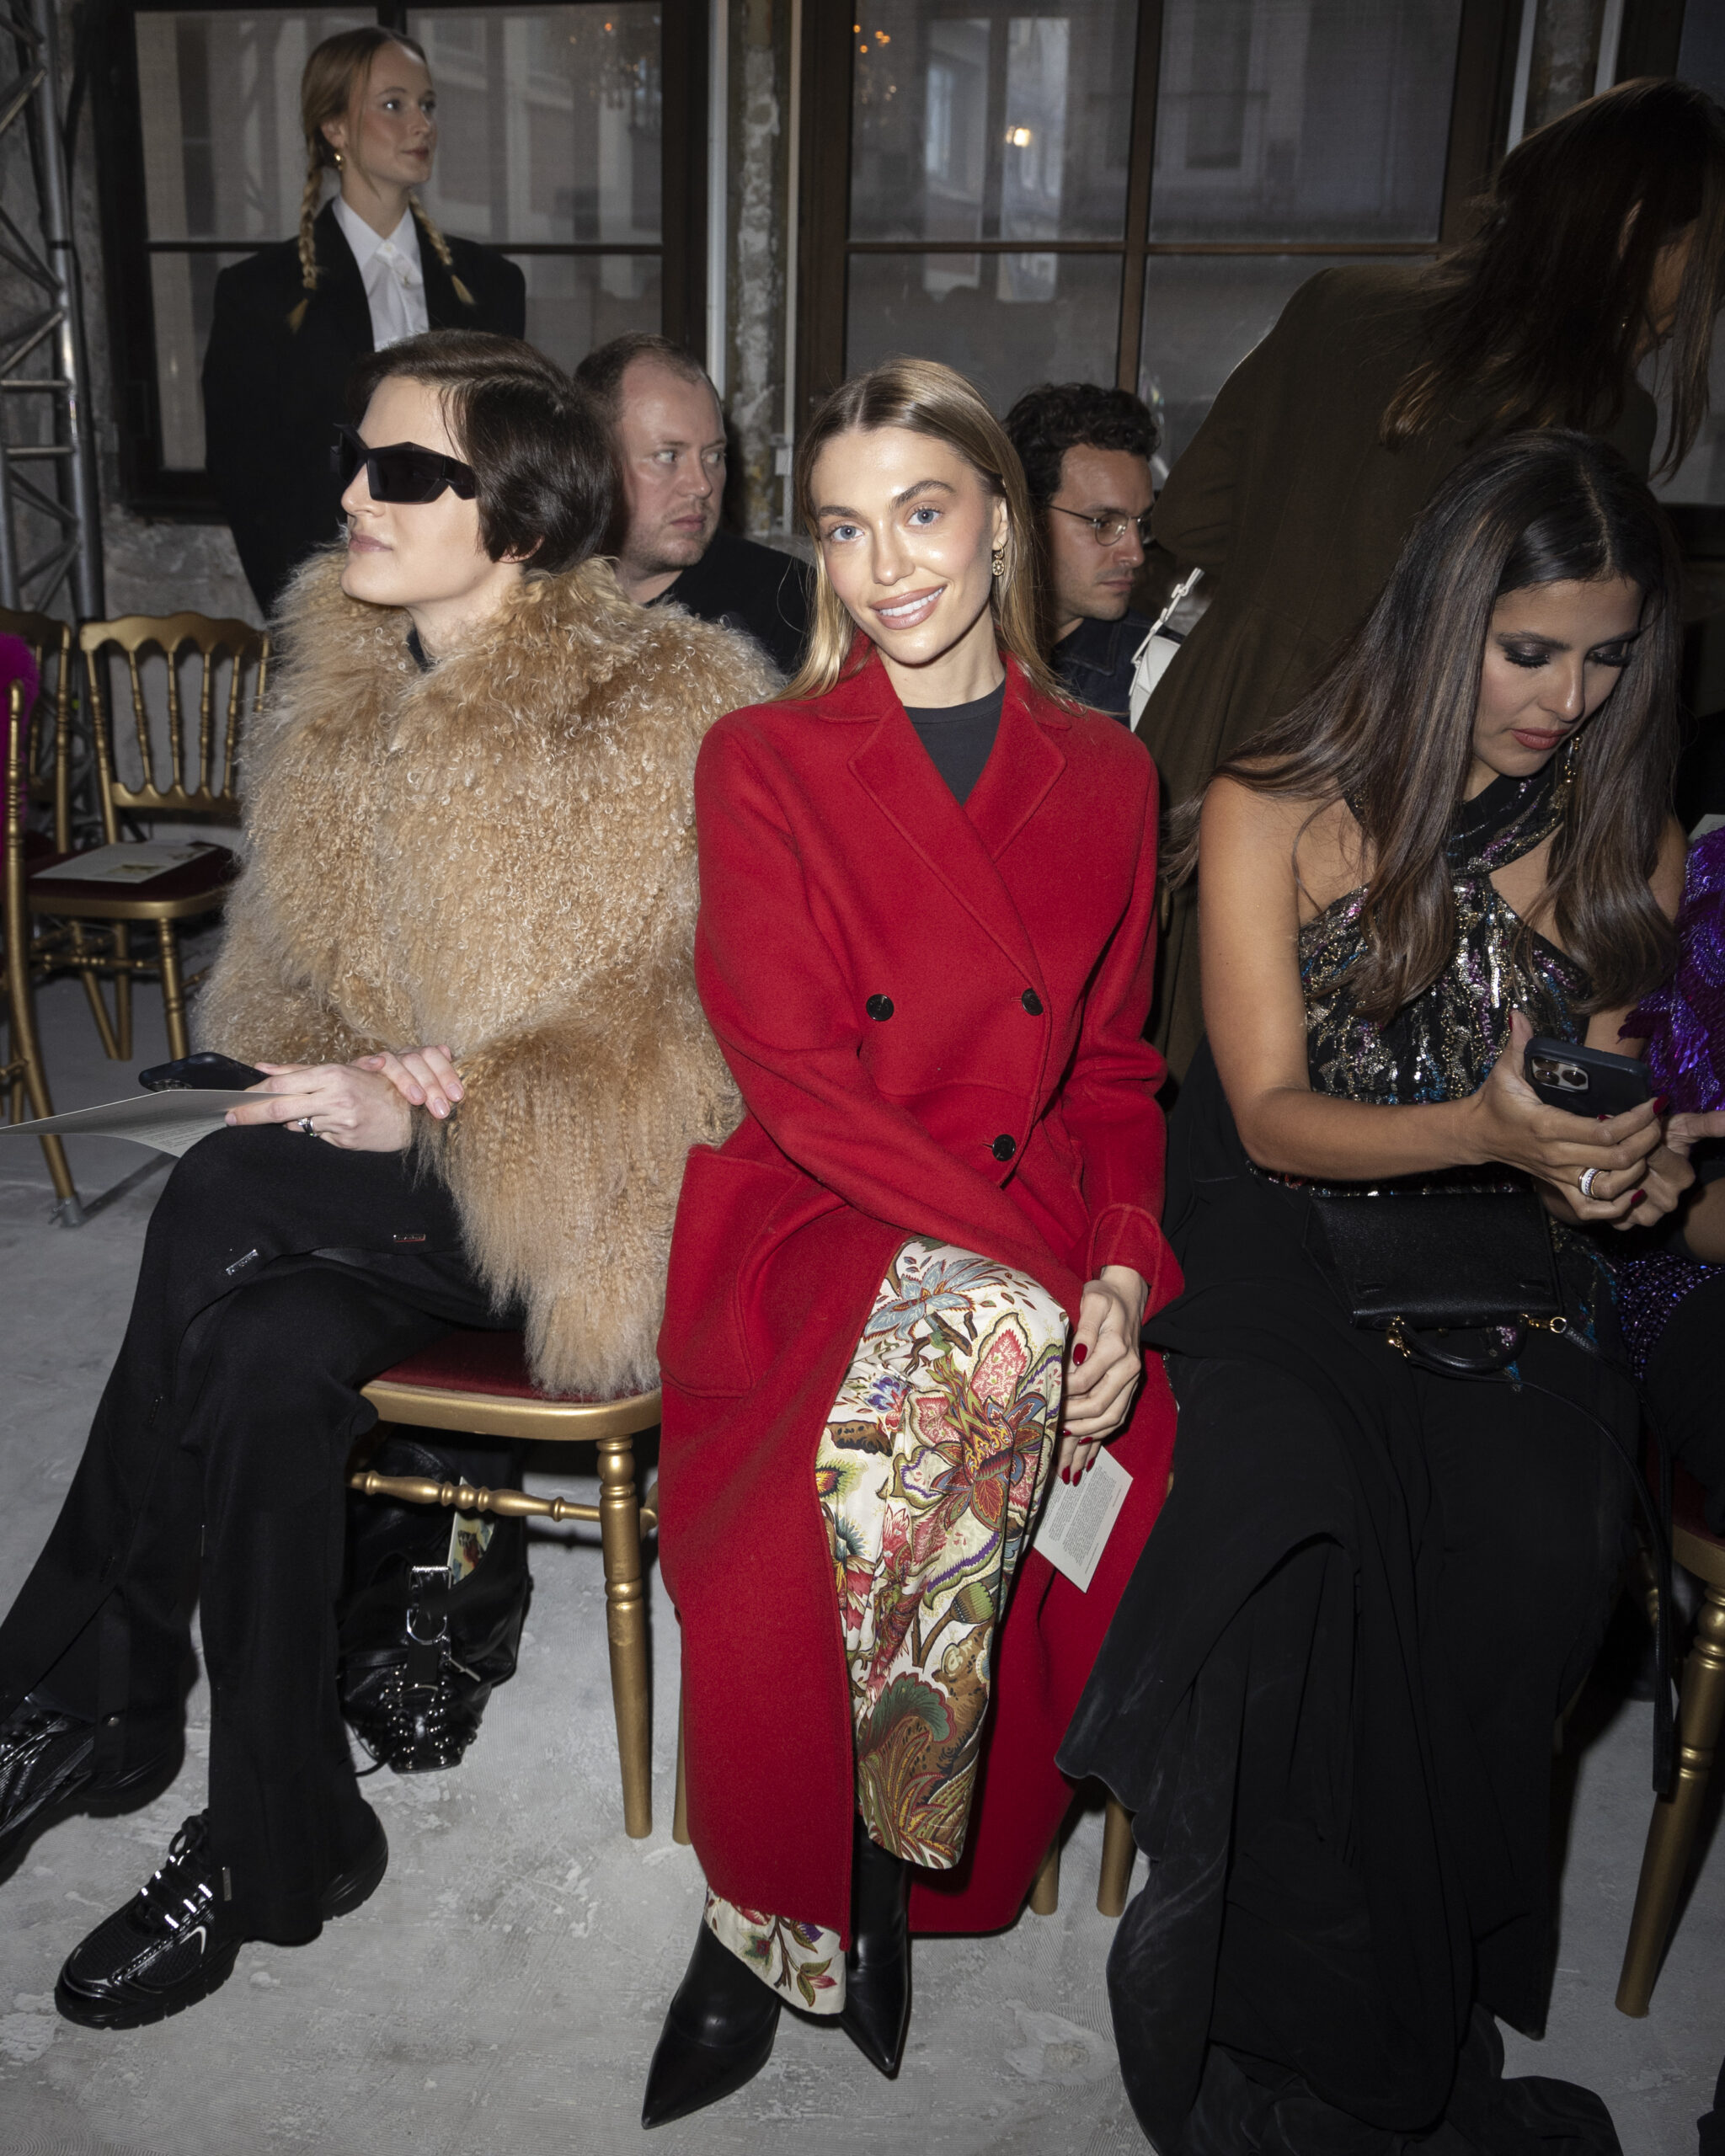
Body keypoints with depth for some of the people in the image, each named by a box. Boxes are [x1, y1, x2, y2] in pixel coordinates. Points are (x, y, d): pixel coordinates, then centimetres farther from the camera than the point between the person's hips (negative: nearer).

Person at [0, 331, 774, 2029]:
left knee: (220, 1210, -25)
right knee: (268, 1357, -25)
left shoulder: (662, 712, -14)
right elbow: (290, 957, 15)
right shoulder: (341, 678, 7)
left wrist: (436, 1108, -23)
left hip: (579, 1189, -5)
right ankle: (277, 1842, -6)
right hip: (398, 1151, 6)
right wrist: (344, 1063, -8)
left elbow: (688, 1025, -16)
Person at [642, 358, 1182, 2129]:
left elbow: (1115, 1072, 14)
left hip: (1045, 1243, 3)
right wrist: (1038, 1278, -17)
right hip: (817, 1221, -3)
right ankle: (855, 1871, -14)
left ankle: (775, 1911, -5)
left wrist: (1123, 1268, -7)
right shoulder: (761, 762, 4)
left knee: (1141, 1514, -27)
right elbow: (796, 1078, -7)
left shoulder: (1105, 778, 14)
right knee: (976, 1332, -37)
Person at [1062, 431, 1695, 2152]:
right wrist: (1483, 1130, -25)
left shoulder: (1628, 844, 10)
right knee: (1306, 1502, -31)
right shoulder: (1275, 810, -2)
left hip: (1499, 1253, 3)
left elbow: (1599, 1097, 17)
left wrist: (1615, 1167, -9)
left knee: (1546, 1528, -27)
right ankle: (1308, 2003, -9)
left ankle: (1417, 1977, -5)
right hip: (1275, 1228, -2)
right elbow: (1272, 1113, -7)